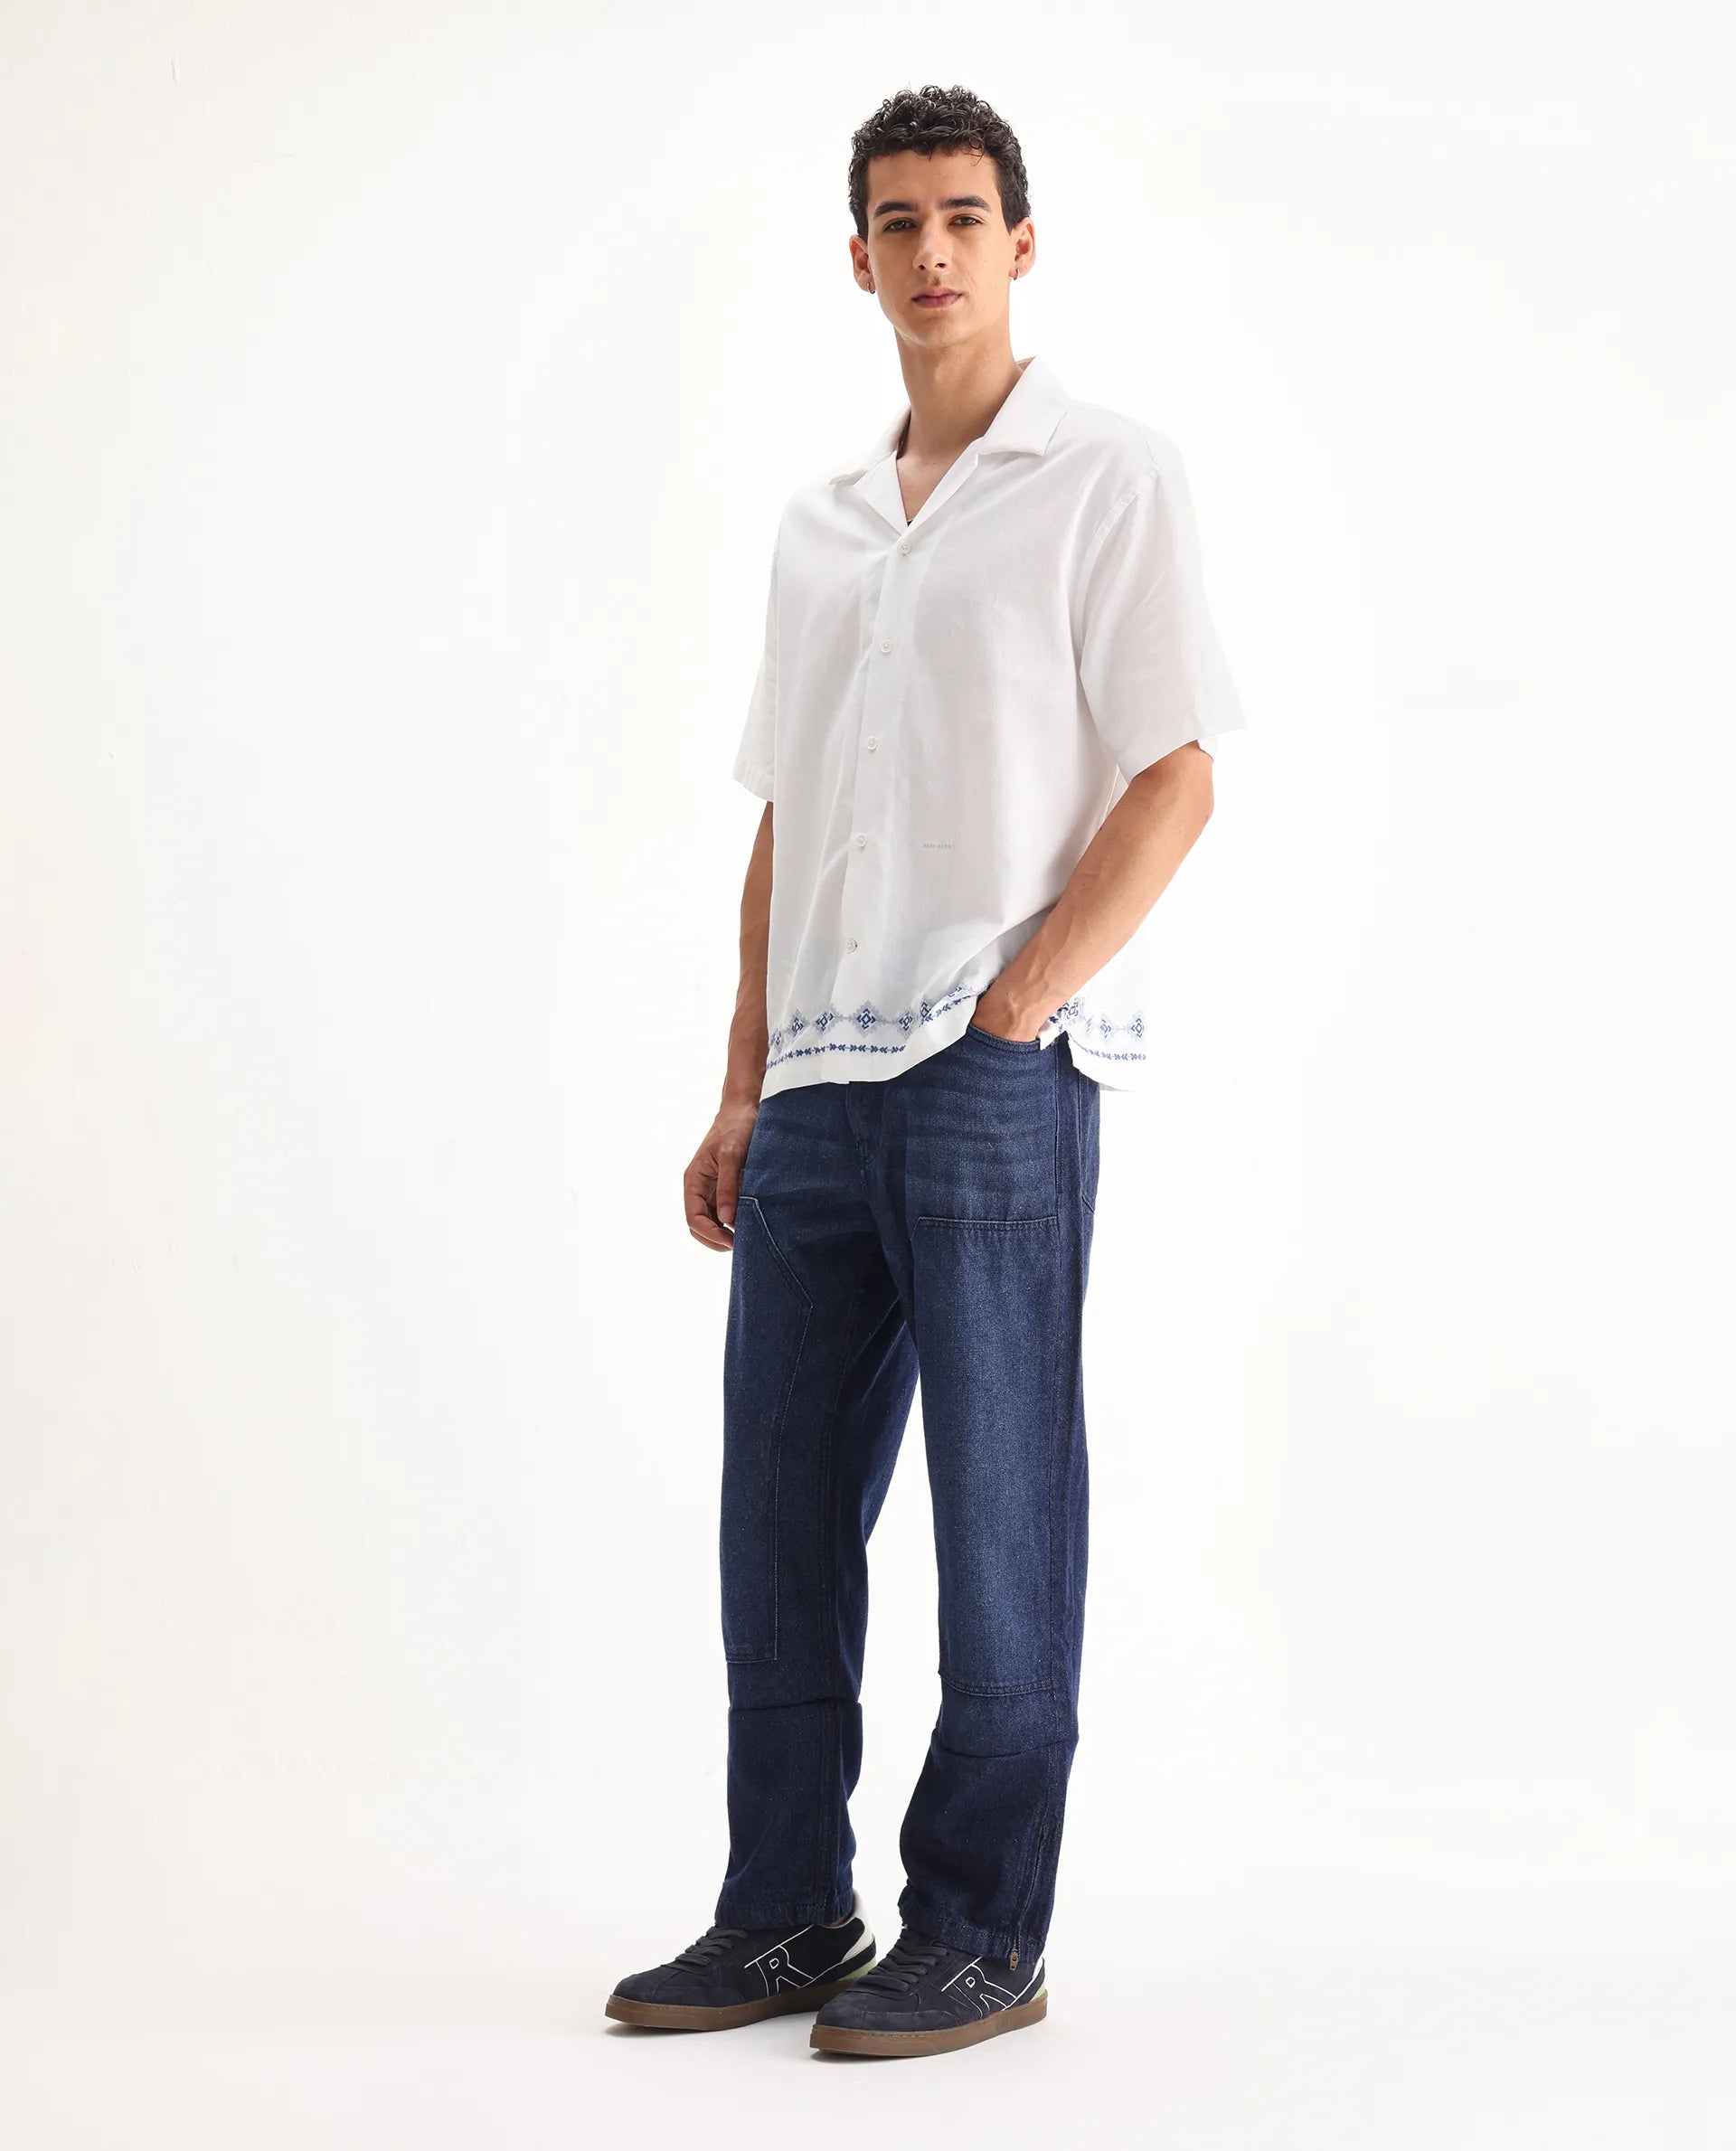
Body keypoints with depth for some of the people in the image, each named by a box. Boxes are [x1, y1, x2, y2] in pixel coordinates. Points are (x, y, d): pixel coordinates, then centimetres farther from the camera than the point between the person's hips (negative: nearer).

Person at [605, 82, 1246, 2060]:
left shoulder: (1106, 477, 2)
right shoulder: (819, 527, 19)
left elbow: (1172, 780, -6)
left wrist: (1012, 1006, -13)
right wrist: (743, 1089, 14)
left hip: (999, 1073, -6)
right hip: (817, 1081, 6)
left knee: (999, 1513, -1)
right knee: (780, 1510, 7)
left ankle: (979, 1935, 7)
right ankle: (785, 1914, 17)